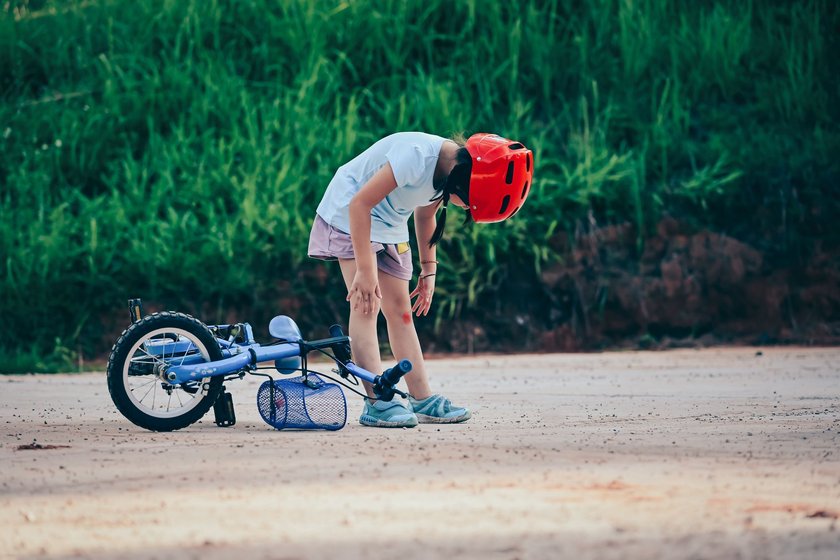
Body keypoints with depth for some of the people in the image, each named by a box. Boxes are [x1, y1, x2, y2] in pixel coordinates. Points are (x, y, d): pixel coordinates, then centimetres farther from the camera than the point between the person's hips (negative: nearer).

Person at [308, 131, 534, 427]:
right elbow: (360, 203, -31)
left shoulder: (448, 170, -8)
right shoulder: (418, 156, -34)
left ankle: (422, 400, 8)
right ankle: (377, 403, -21)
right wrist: (365, 269, -28)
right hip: (350, 216, -8)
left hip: (389, 225, 8)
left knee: (401, 310, 7)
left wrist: (428, 269, 10)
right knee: (366, 305, -16)